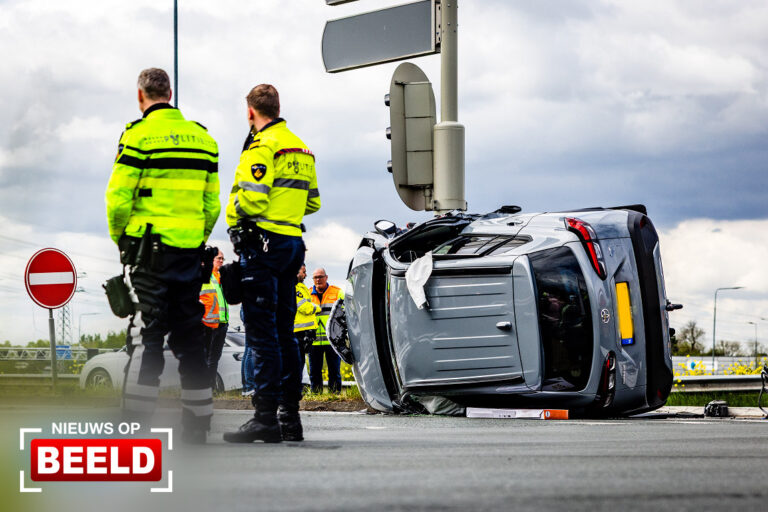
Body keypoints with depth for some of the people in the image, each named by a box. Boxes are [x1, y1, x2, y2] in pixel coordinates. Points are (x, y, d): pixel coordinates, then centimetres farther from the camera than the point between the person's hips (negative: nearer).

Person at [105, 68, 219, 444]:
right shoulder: (202, 137, 12)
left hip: (150, 247, -5)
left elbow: (118, 197, -10)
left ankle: (136, 421, -9)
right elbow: (212, 203, 13)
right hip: (190, 251, 5)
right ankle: (197, 422, 11)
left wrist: (120, 240, 5)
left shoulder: (139, 134, -7)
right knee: (189, 335, 10)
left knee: (145, 334, -5)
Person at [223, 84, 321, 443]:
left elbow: (252, 199, -20)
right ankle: (290, 417, 13)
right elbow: (313, 202, 21)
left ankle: (266, 417, -13)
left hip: (264, 243, -9)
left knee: (261, 333, -9)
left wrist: (235, 212, -1)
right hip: (293, 242, 9)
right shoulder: (300, 148, 18)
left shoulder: (263, 146, -10)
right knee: (284, 333, 12)